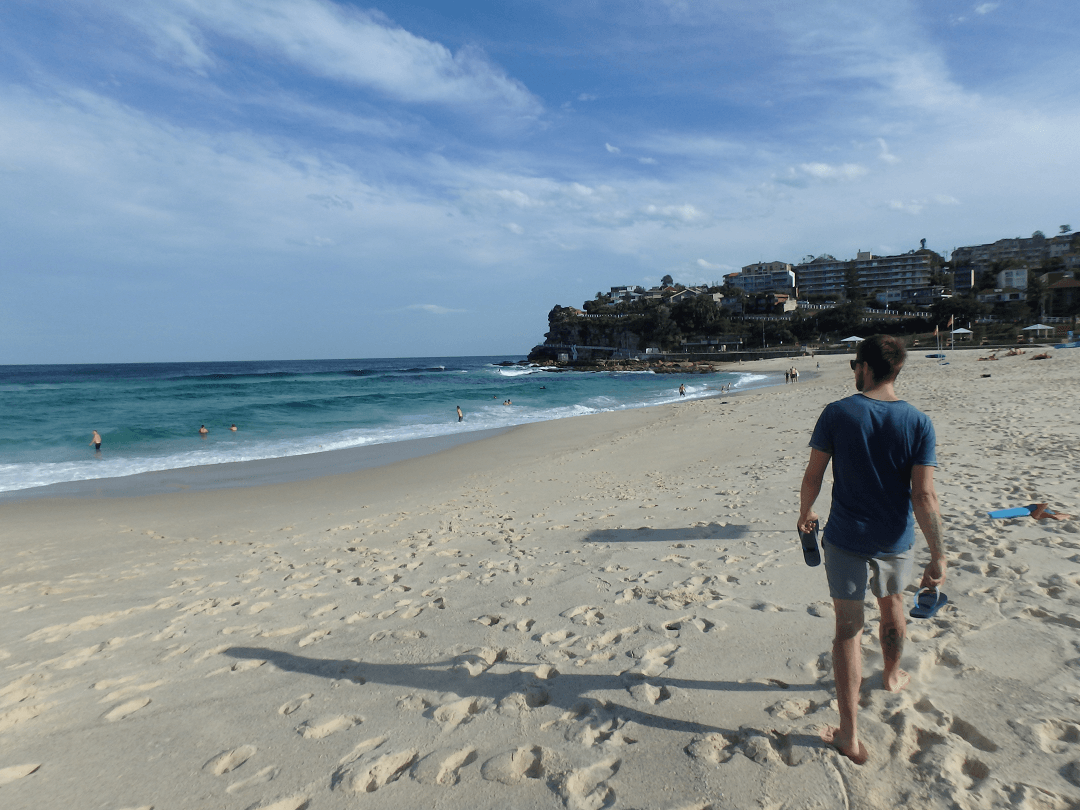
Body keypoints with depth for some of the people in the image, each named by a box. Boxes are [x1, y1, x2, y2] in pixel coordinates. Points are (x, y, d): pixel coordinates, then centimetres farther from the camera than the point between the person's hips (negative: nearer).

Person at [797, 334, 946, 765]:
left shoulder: (837, 413, -13)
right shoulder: (918, 422, -9)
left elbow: (813, 475, -8)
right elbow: (924, 495, -13)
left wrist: (805, 513, 10)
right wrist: (938, 557, -7)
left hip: (846, 537, -2)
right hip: (895, 539, 3)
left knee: (848, 627, 4)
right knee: (892, 606, 28)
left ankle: (850, 735, 6)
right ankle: (892, 674, 55)